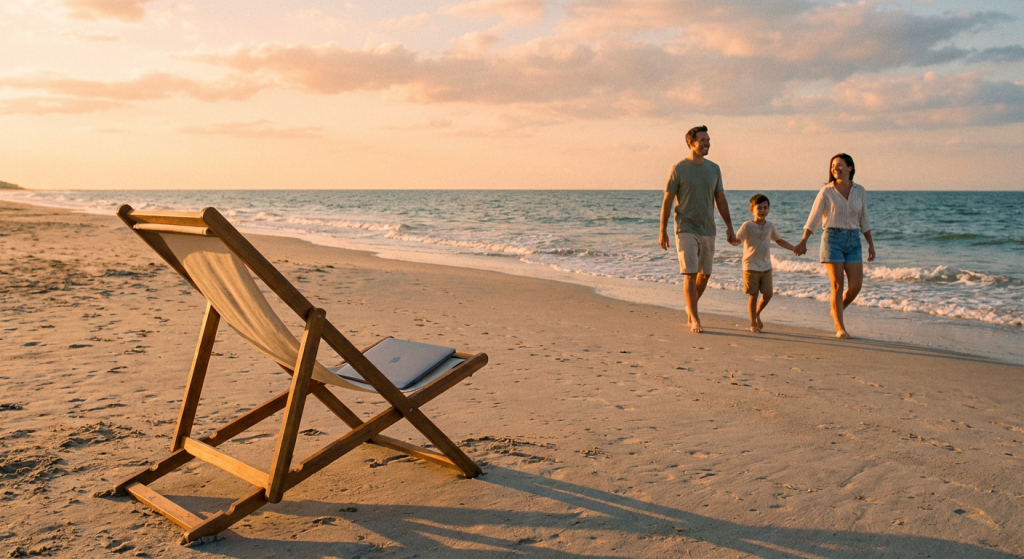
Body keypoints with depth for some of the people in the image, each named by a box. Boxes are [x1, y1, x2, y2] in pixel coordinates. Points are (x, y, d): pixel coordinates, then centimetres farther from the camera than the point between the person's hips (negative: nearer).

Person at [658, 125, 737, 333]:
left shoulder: (714, 169, 7)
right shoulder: (679, 169, -7)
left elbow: (720, 200, 12)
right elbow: (667, 201, -5)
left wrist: (729, 227, 8)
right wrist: (662, 231, -7)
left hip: (708, 230, 5)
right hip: (686, 230, -5)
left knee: (704, 275, 10)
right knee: (690, 274, -9)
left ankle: (690, 307, 33)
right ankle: (694, 320, -2)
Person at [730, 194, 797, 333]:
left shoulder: (770, 226, 7)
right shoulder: (747, 226, -9)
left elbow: (779, 240, 21)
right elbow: (737, 240, -16)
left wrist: (794, 248, 19)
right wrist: (731, 240, -39)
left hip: (766, 267, 5)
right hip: (751, 267, -5)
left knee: (768, 294, 4)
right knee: (753, 295, -1)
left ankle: (757, 313, 31)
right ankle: (753, 323, 13)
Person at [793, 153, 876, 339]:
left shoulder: (860, 191, 7)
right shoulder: (826, 192, -3)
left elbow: (863, 220, 13)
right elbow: (813, 218, -5)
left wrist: (871, 243, 11)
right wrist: (803, 241, -14)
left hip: (853, 240, 3)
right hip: (832, 239, -3)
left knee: (856, 285, -3)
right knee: (838, 285, -4)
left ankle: (836, 311, 25)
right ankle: (840, 328, 5)